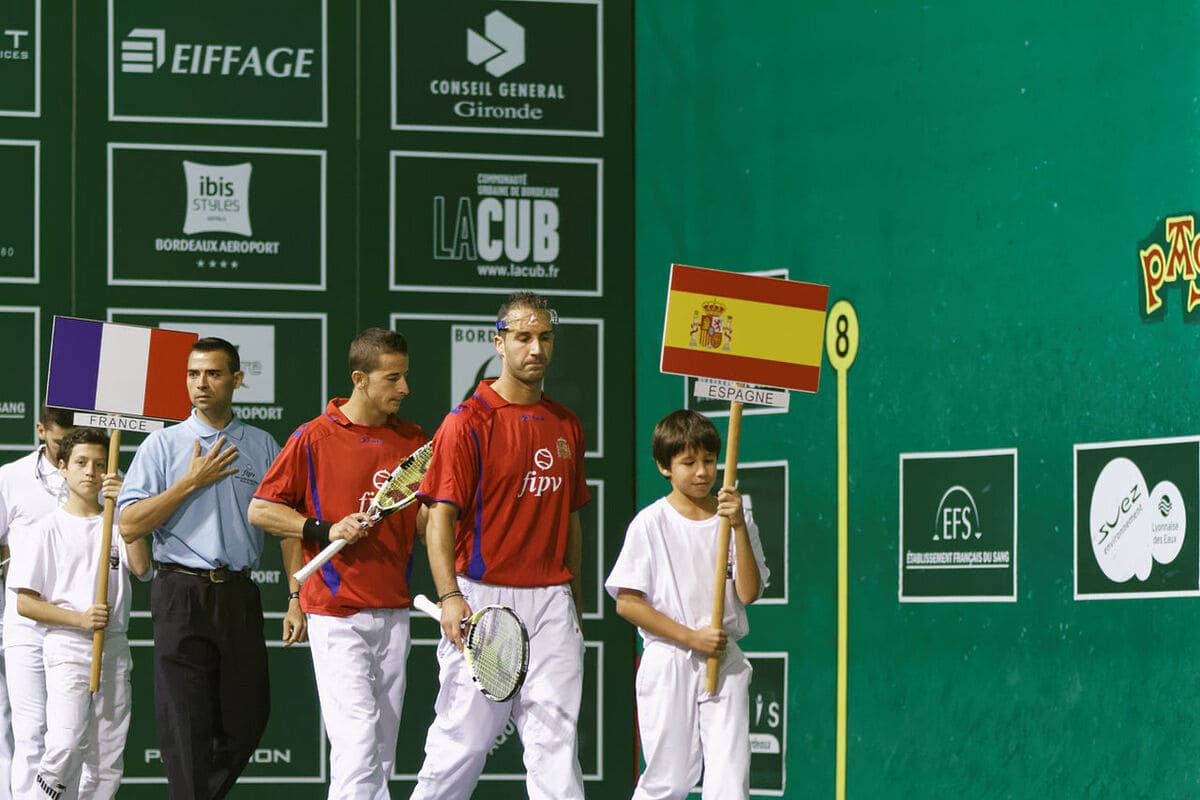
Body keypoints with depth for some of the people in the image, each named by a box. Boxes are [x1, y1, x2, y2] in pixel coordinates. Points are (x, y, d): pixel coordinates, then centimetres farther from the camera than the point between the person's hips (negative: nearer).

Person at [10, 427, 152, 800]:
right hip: (67, 647, -4)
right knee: (66, 745, -21)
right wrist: (80, 619, -15)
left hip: (114, 647, 4)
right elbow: (25, 602, -3)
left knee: (108, 758, 4)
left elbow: (140, 566, -10)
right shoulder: (52, 527, 0)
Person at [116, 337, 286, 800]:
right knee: (187, 722, -4)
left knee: (248, 716, 5)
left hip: (239, 593, 3)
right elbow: (130, 526, -4)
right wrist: (191, 482, -8)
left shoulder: (262, 447, 10)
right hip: (182, 596, -3)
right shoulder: (163, 444, 3)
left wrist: (296, 595, 2)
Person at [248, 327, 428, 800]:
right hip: (336, 614, -5)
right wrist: (326, 529, -13)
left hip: (394, 613, 5)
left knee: (383, 749, 8)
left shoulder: (414, 441, 9)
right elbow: (260, 509, -1)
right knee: (357, 740, -14)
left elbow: (427, 523, 16)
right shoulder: (314, 438, -4)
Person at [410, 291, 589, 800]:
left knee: (556, 737, -1)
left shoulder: (566, 425, 14)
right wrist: (450, 596, -22)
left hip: (550, 600, 5)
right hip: (483, 596, -5)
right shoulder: (468, 422, -4)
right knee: (465, 734, -3)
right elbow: (440, 515, -10)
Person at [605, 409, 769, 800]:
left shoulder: (737, 520, 5)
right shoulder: (650, 524, -3)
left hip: (725, 662, 2)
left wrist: (739, 528, -14)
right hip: (668, 661, -2)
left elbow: (748, 593, -4)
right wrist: (692, 638, -13)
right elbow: (627, 603, -7)